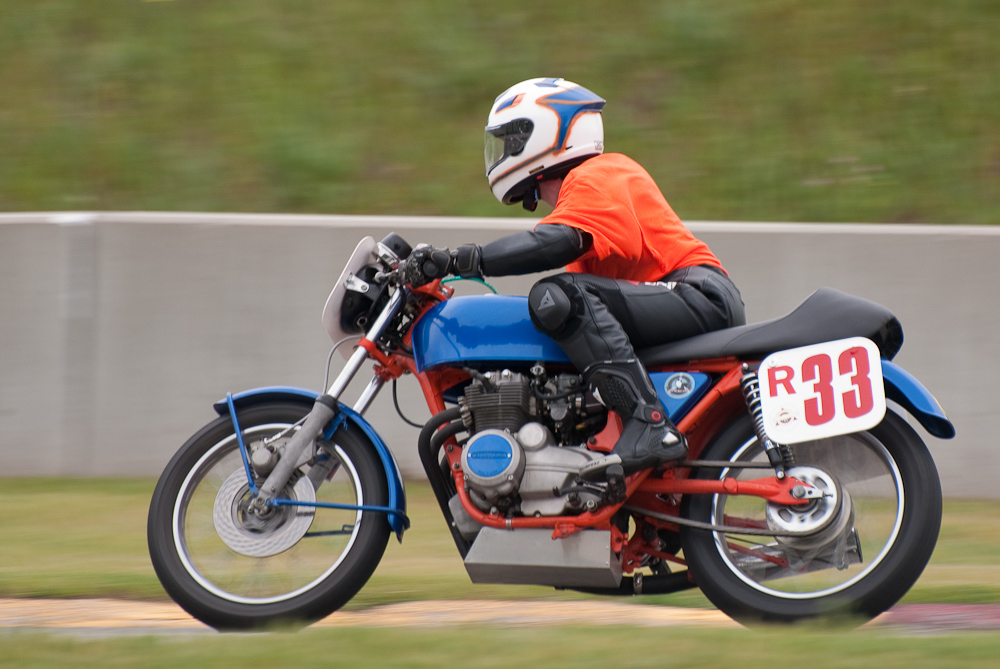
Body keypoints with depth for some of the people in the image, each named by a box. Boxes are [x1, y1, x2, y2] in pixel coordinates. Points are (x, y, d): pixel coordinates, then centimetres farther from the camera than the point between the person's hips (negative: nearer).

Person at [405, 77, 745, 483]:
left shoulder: (593, 179, -6)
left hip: (700, 294, -11)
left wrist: (458, 260, -30)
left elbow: (557, 243, -25)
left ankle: (650, 426, -38)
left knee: (561, 299, -29)